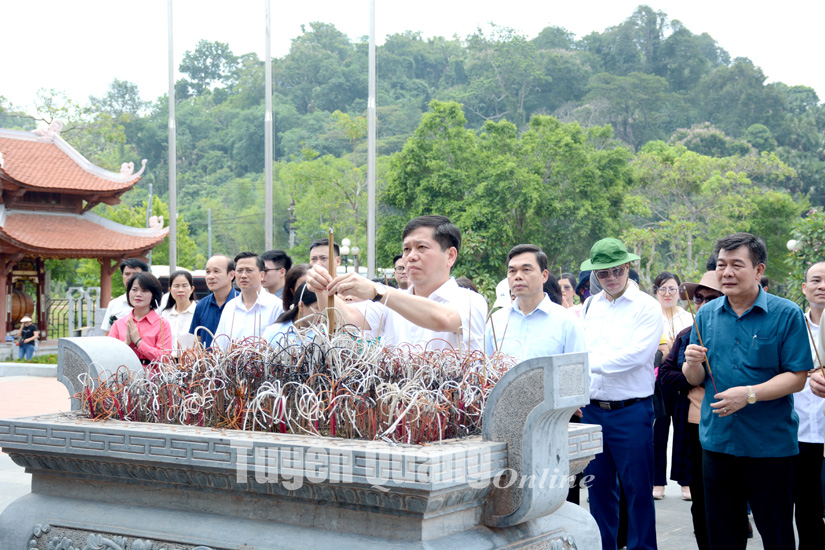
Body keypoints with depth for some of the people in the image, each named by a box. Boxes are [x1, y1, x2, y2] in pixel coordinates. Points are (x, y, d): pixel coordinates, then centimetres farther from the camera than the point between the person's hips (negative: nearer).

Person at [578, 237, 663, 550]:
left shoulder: (647, 307, -6)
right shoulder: (589, 307, 12)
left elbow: (636, 355, -17)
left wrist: (590, 364, -16)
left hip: (631, 410, -5)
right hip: (592, 408, 5)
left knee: (637, 488, 1)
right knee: (599, 486, 12)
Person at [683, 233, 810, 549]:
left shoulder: (787, 314, -6)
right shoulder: (706, 315, 7)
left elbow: (797, 377, -11)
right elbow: (694, 379, 10)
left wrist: (749, 394, -22)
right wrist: (693, 364, -12)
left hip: (770, 444, -4)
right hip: (717, 439, 4)